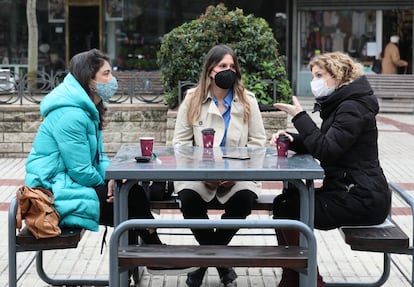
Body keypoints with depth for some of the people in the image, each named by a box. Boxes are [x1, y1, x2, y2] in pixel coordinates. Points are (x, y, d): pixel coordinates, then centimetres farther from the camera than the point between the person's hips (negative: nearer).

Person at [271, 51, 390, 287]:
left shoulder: (353, 107, -15)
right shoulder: (339, 104, 17)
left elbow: (326, 150, -23)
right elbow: (322, 146, 15)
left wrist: (300, 116, -17)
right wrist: (291, 139, -3)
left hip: (362, 200, -10)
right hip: (346, 191, 10)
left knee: (288, 210, -14)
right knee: (285, 201, 4)